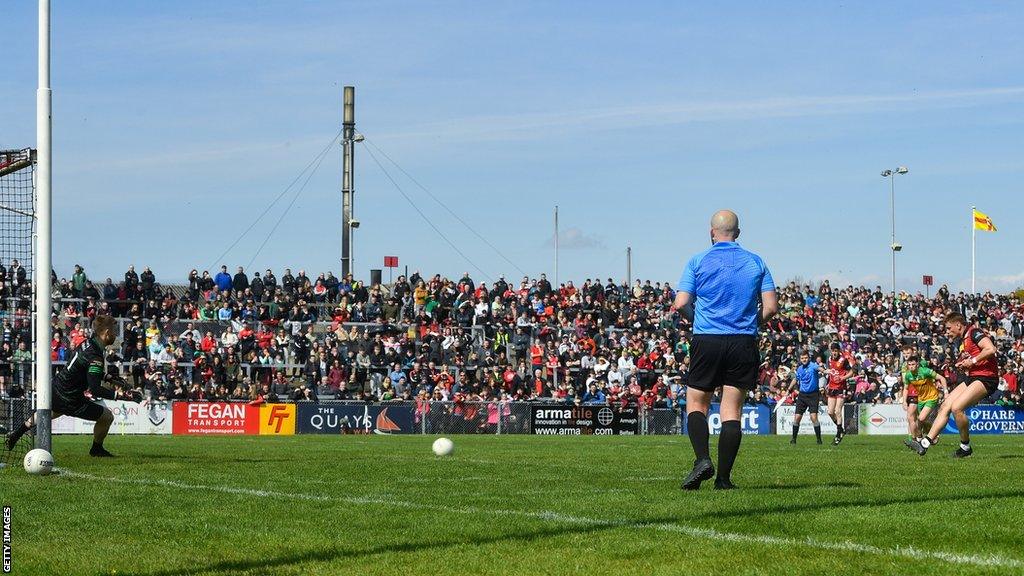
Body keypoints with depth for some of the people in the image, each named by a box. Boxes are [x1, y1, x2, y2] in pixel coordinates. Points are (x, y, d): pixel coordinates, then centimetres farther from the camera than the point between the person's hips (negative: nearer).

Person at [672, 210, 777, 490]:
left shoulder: (698, 262, 0)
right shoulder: (756, 262, 6)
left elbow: (680, 304, -5)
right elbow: (771, 307, 2)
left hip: (707, 341, -2)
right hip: (744, 342, 2)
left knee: (696, 404, 11)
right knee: (732, 410, 4)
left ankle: (702, 459, -11)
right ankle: (724, 477, -1)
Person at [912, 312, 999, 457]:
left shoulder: (974, 333, -10)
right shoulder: (962, 342, 19)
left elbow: (991, 349, -25)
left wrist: (972, 361, -16)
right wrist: (963, 364, 8)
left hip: (986, 378, -10)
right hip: (972, 378, 10)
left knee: (956, 407, -22)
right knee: (945, 406, 0)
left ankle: (965, 447, -5)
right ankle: (926, 442, -3)